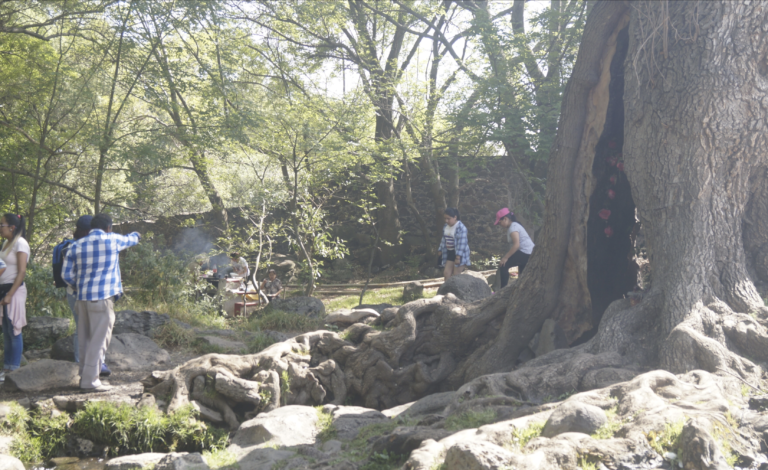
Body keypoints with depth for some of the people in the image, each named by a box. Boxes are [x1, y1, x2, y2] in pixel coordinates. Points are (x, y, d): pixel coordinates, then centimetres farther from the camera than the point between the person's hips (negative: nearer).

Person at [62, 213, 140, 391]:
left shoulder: (76, 246, 9)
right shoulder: (112, 240, 0)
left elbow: (66, 274, 6)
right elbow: (129, 239, 22)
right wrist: (136, 235, 45)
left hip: (83, 298, 5)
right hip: (103, 297, -5)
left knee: (85, 340, 13)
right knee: (99, 340, -4)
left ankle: (85, 377, 18)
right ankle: (90, 380, -6)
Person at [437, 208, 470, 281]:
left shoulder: (461, 228, -20)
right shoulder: (446, 226, 4)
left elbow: (461, 243, -24)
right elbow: (444, 240, 15)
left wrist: (458, 257, -27)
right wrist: (440, 250, 19)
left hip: (459, 254, -8)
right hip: (450, 253, 8)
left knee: (456, 275, -3)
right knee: (446, 273, 2)